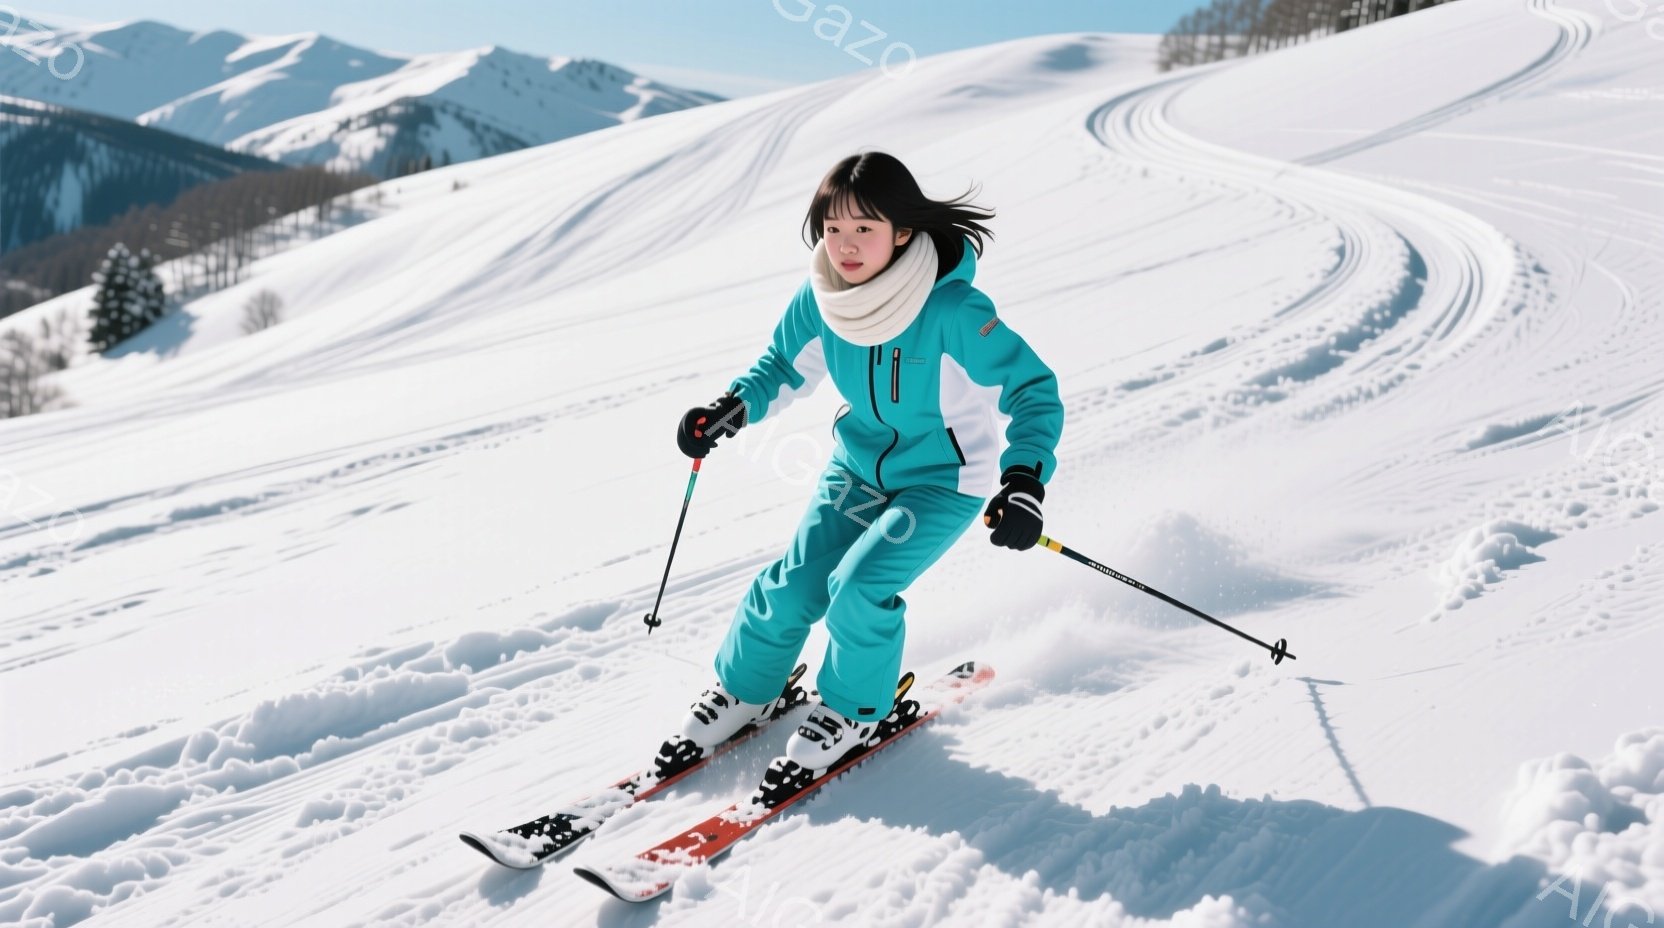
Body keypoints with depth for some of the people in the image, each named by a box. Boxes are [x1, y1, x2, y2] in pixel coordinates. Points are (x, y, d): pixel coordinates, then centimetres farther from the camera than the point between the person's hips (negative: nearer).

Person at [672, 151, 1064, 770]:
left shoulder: (953, 311, -30)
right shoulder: (820, 299, -14)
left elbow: (1033, 390, -22)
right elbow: (785, 367, 6)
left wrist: (1024, 482, -35)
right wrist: (732, 408, -12)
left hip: (945, 479, -5)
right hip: (859, 466, 5)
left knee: (859, 585, -20)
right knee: (795, 584, -2)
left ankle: (857, 708, 9)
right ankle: (745, 688, 26)